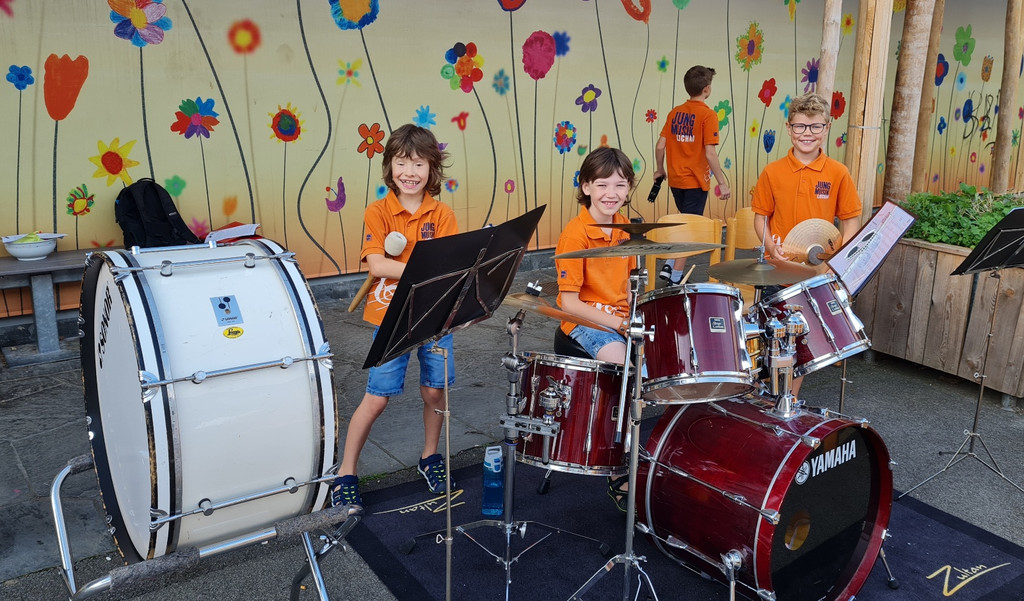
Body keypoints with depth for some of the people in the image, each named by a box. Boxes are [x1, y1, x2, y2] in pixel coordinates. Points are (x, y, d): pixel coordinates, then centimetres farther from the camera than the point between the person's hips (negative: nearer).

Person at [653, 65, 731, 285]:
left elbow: (660, 146, 3)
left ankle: (669, 265, 15)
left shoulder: (675, 112, 4)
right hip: (696, 181, -6)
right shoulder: (708, 115, -12)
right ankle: (676, 278, 8)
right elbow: (710, 153, -18)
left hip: (675, 179, 6)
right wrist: (722, 182, -12)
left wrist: (660, 170, 18)